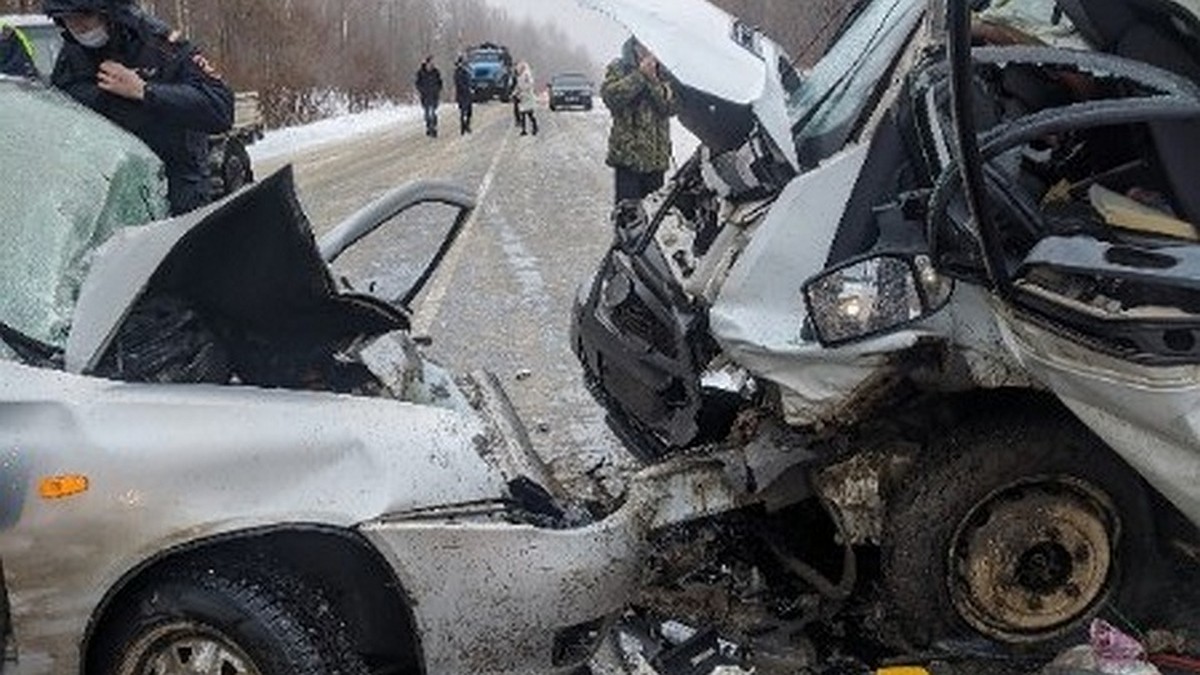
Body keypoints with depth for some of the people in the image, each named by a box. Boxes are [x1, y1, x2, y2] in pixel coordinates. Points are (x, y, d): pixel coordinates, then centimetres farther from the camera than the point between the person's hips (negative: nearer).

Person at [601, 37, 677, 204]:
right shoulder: (618, 68, 5)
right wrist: (639, 75, -14)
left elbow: (671, 106, -3)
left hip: (657, 154, 3)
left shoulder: (663, 72, 10)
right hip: (627, 153, -3)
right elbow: (609, 95, -14)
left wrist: (652, 79, -13)